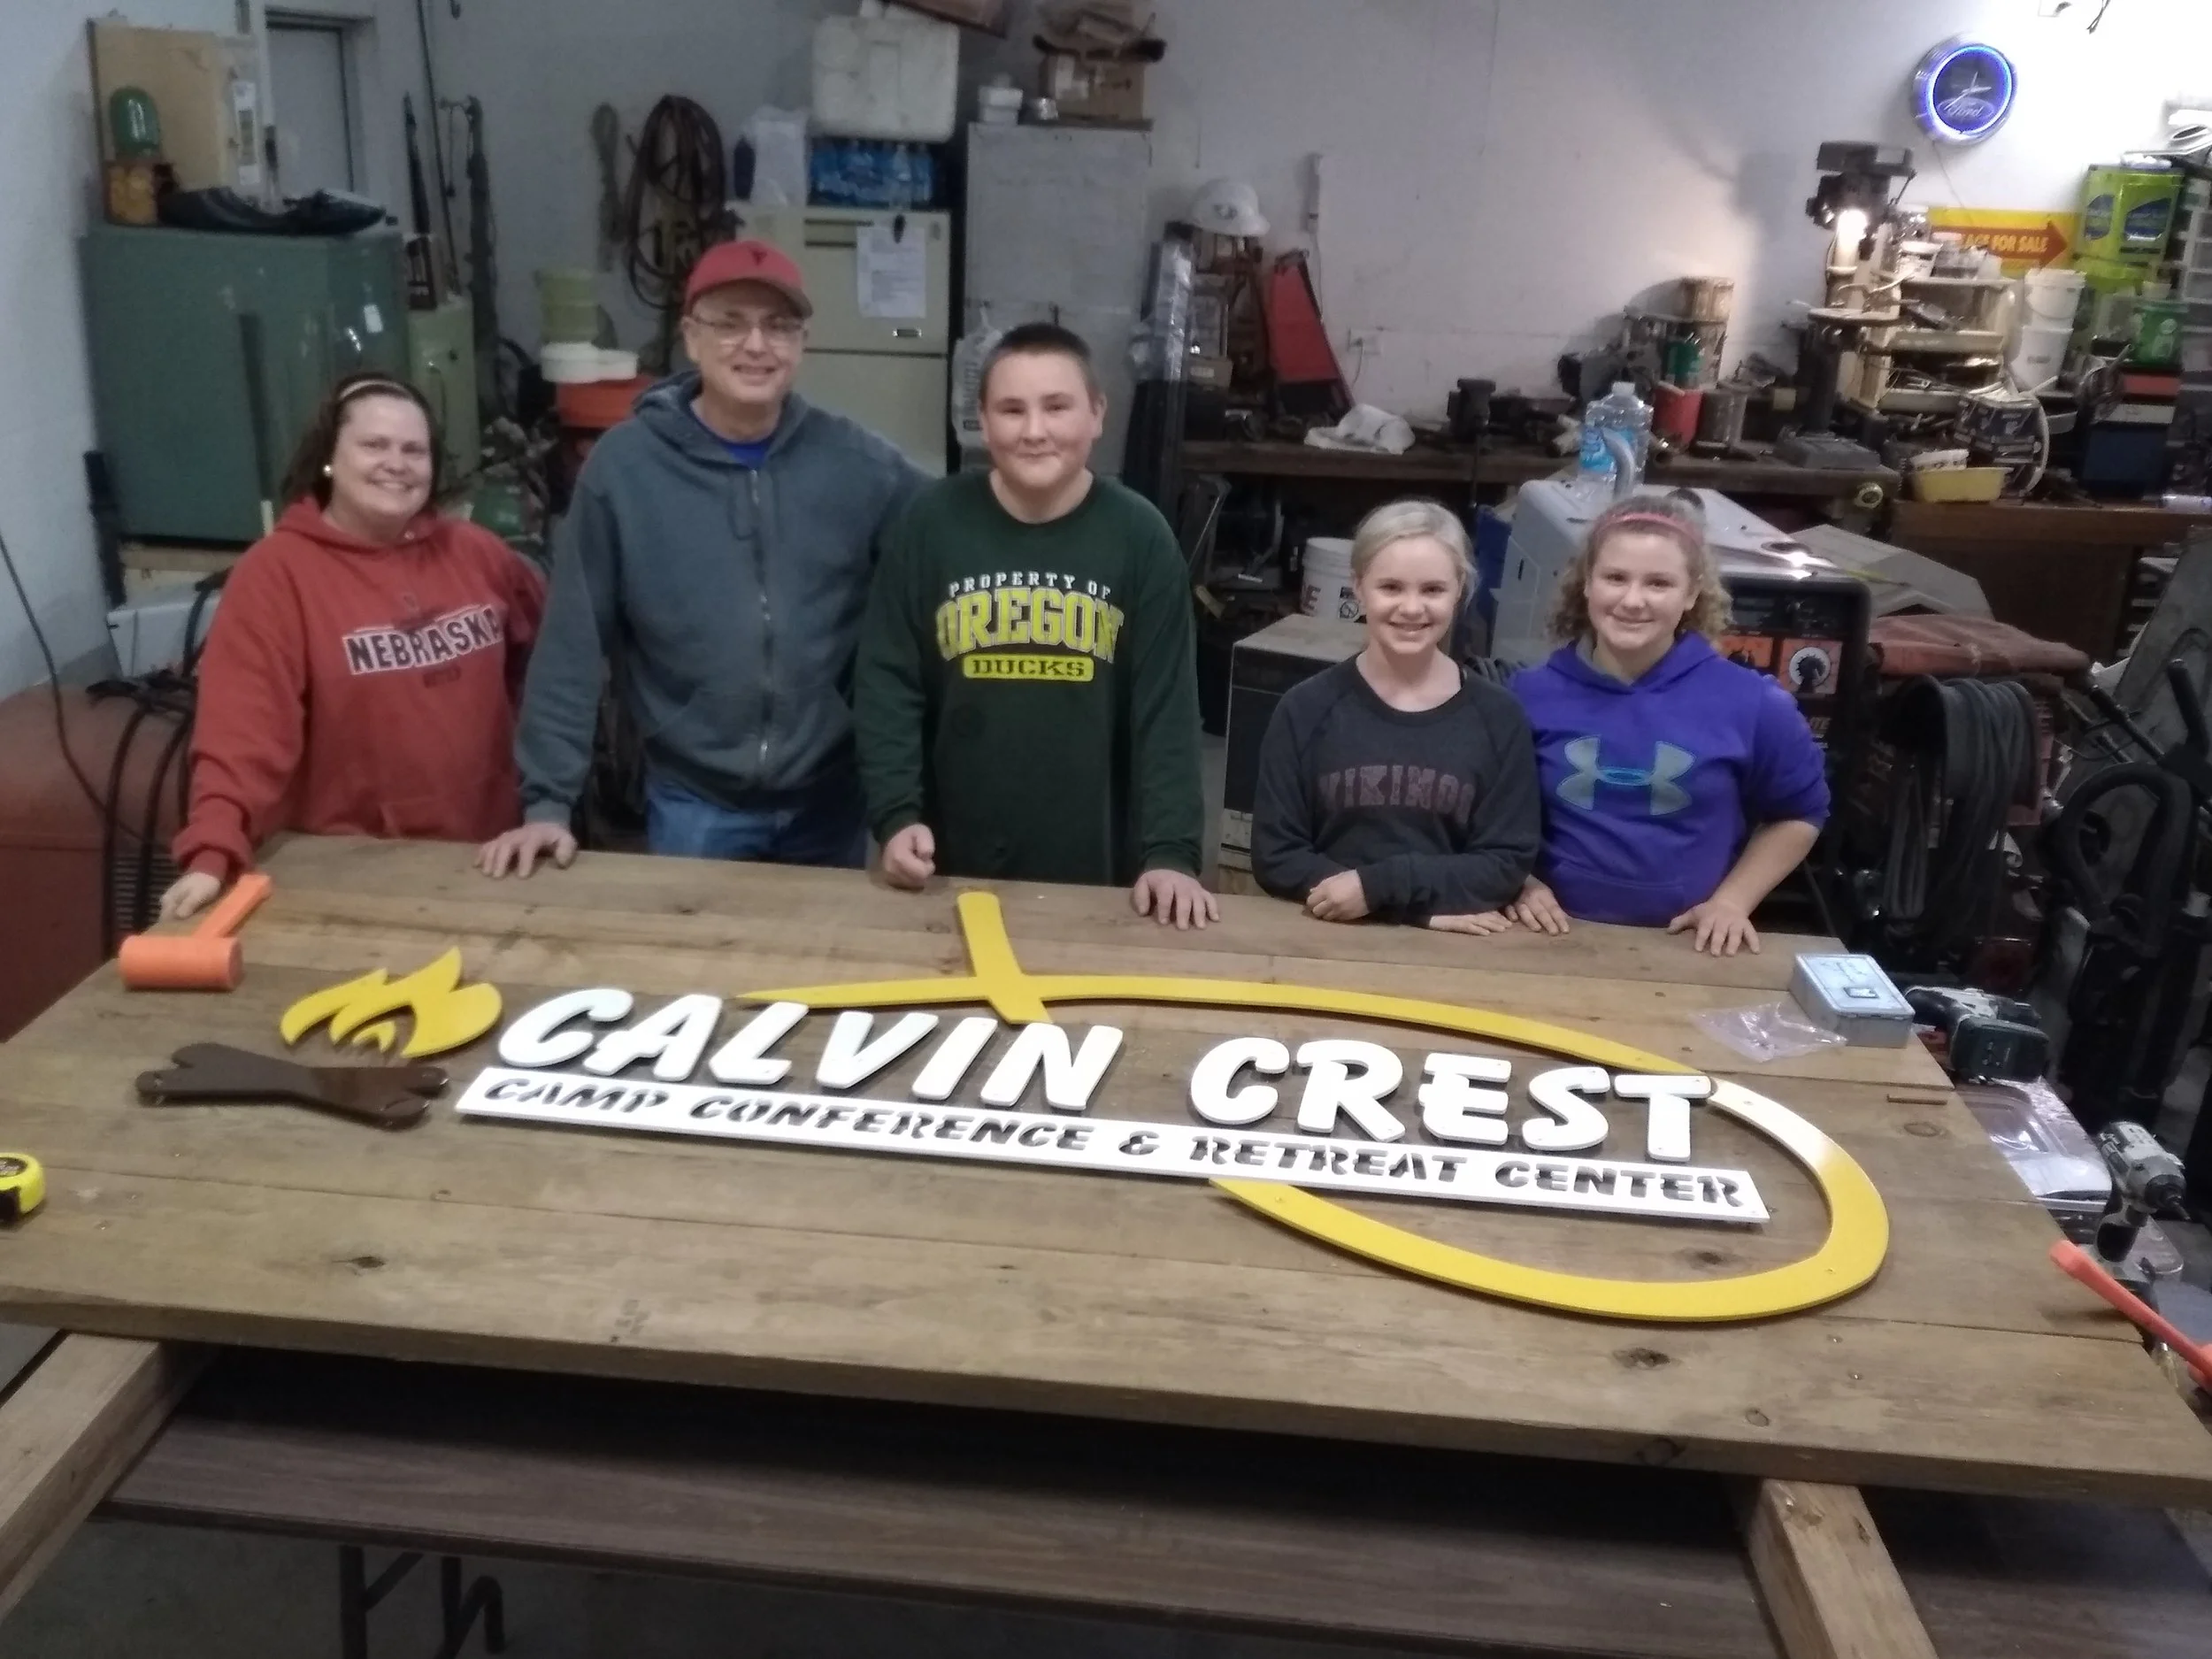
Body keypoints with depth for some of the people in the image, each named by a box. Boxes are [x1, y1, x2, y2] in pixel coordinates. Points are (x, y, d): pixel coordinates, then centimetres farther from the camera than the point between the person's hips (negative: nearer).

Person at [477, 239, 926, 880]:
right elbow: (574, 642, -6)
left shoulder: (858, 463, -5)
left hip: (828, 801, 2)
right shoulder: (623, 465, -8)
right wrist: (548, 801, -8)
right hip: (693, 804, -1)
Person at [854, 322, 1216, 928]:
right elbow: (887, 685, -1)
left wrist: (1171, 851, -13)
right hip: (954, 868, 1)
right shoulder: (932, 523, -2)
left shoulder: (1140, 536, -4)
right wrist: (896, 814, -12)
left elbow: (1166, 706, -5)